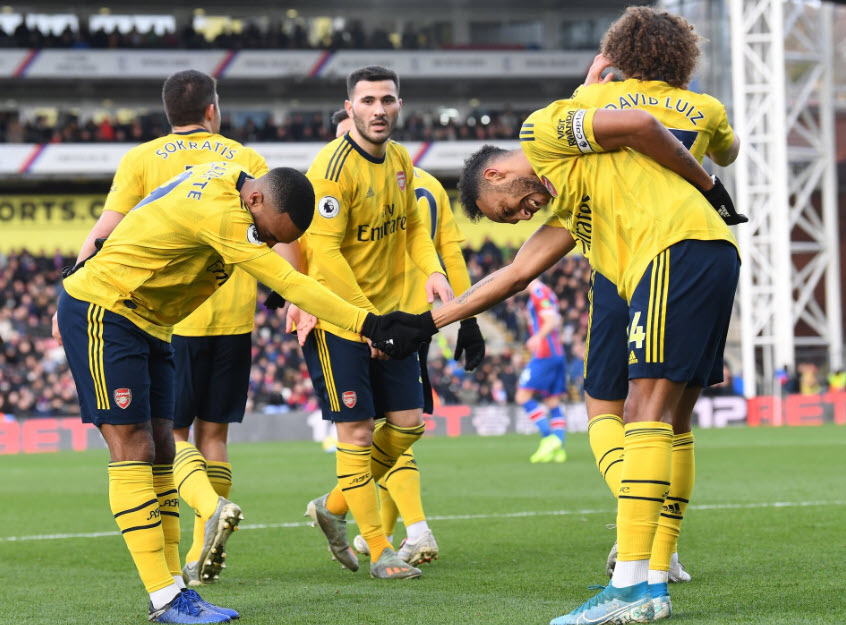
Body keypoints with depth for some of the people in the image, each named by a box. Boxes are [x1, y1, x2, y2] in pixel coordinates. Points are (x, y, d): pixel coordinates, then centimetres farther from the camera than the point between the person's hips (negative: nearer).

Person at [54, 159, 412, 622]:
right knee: (133, 450, -12)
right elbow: (288, 285, -28)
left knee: (160, 451, 4)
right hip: (101, 311, -10)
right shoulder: (222, 214, -27)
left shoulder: (226, 176, 1)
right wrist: (368, 324, -28)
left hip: (146, 322, 10)